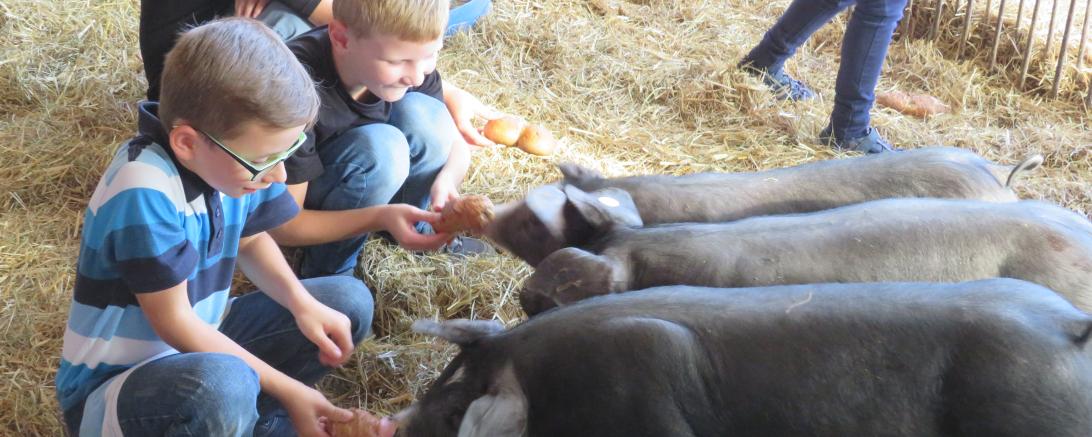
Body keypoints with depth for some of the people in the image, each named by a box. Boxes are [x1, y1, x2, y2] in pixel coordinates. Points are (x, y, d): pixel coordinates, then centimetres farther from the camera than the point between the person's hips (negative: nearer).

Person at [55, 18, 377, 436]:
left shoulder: (232, 158, -9)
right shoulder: (145, 192, -30)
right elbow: (173, 323, -24)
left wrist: (303, 305, -8)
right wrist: (288, 390, -21)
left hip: (200, 342, 8)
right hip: (114, 385, -8)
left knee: (348, 301, 4)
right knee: (223, 388, -39)